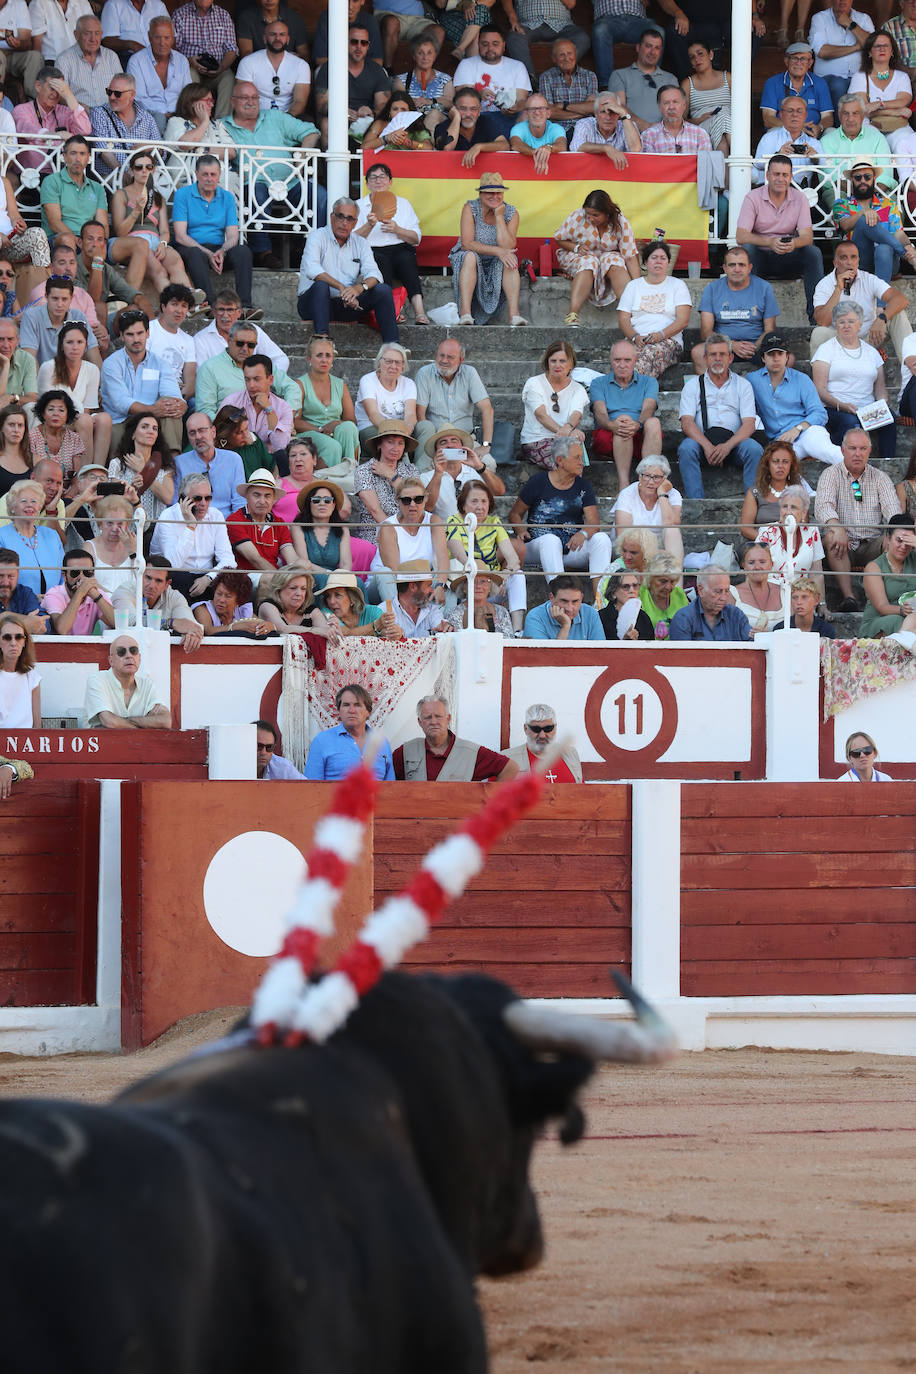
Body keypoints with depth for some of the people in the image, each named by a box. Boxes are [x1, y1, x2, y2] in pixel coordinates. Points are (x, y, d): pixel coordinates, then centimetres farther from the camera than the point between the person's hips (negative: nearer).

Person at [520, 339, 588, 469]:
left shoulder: (578, 390, 13)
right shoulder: (534, 384, 5)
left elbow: (576, 414, -8)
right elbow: (541, 414, -11)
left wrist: (568, 427, -35)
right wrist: (561, 430, -30)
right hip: (535, 440, -2)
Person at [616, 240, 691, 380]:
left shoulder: (678, 285, 16)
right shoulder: (633, 286, 22)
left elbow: (683, 321, 3)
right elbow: (623, 319, 13)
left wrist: (661, 334, -15)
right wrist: (635, 337, -9)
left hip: (669, 340, -2)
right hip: (637, 340, 2)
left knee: (652, 352, -41)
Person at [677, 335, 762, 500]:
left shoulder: (742, 384, 14)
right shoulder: (693, 385, 14)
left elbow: (749, 424, 2)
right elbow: (687, 423, 0)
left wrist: (728, 446, -19)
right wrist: (707, 446, -20)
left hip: (733, 441, 0)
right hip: (701, 440, 0)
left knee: (754, 449, -31)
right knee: (686, 448, -33)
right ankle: (696, 503, -39)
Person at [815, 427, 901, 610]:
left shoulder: (879, 478, 13)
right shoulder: (831, 475, 6)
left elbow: (893, 510, -2)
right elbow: (823, 506, -12)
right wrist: (837, 528, -33)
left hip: (872, 545, 2)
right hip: (843, 546, -2)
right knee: (831, 535, -34)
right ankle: (848, 596, -42)